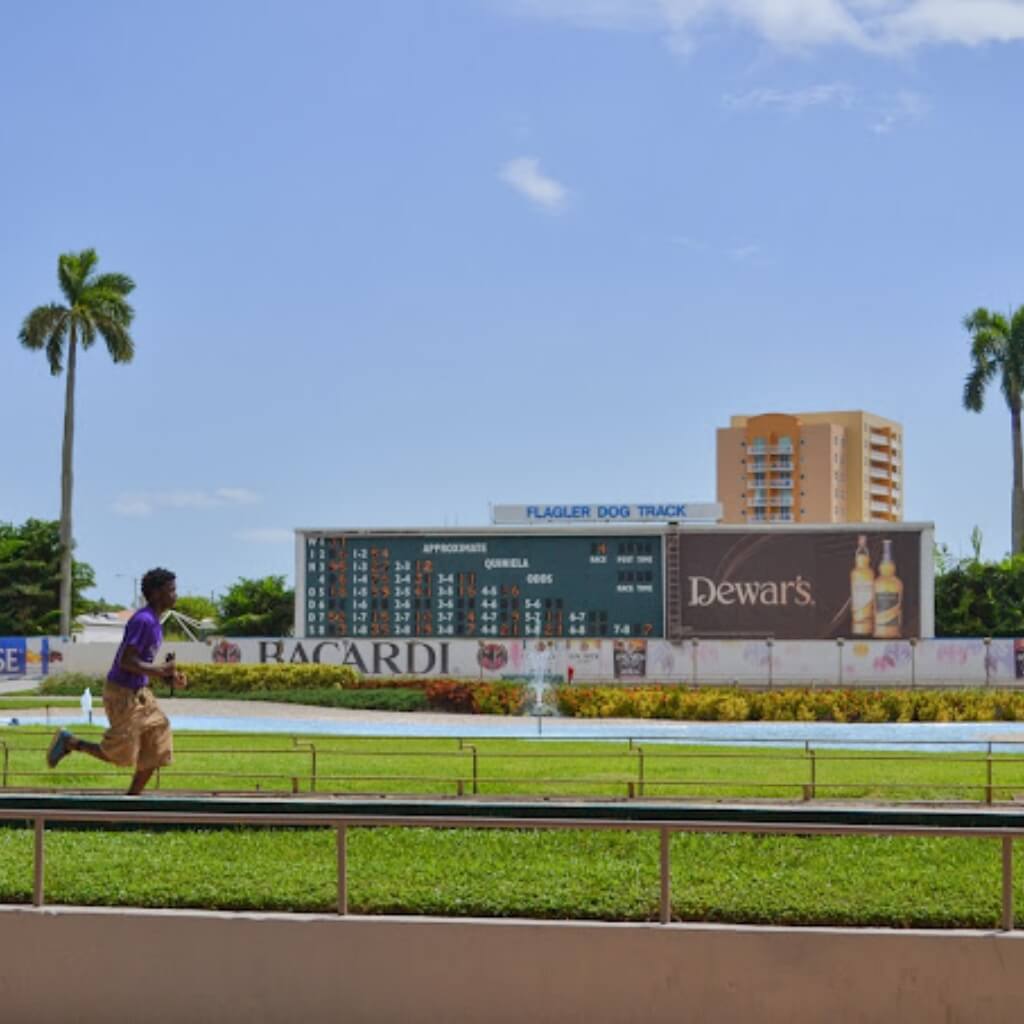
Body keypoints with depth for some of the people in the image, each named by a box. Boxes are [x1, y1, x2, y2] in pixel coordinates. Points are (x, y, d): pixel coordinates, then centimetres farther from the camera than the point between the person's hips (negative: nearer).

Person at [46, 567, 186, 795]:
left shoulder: (154, 622, 11)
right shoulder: (143, 621, -21)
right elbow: (126, 661, -26)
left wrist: (169, 676, 8)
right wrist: (160, 671, -24)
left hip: (139, 692, 10)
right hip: (122, 694, -10)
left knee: (156, 751, 6)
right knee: (120, 755, -1)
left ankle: (132, 799, 14)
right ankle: (70, 742, 13)